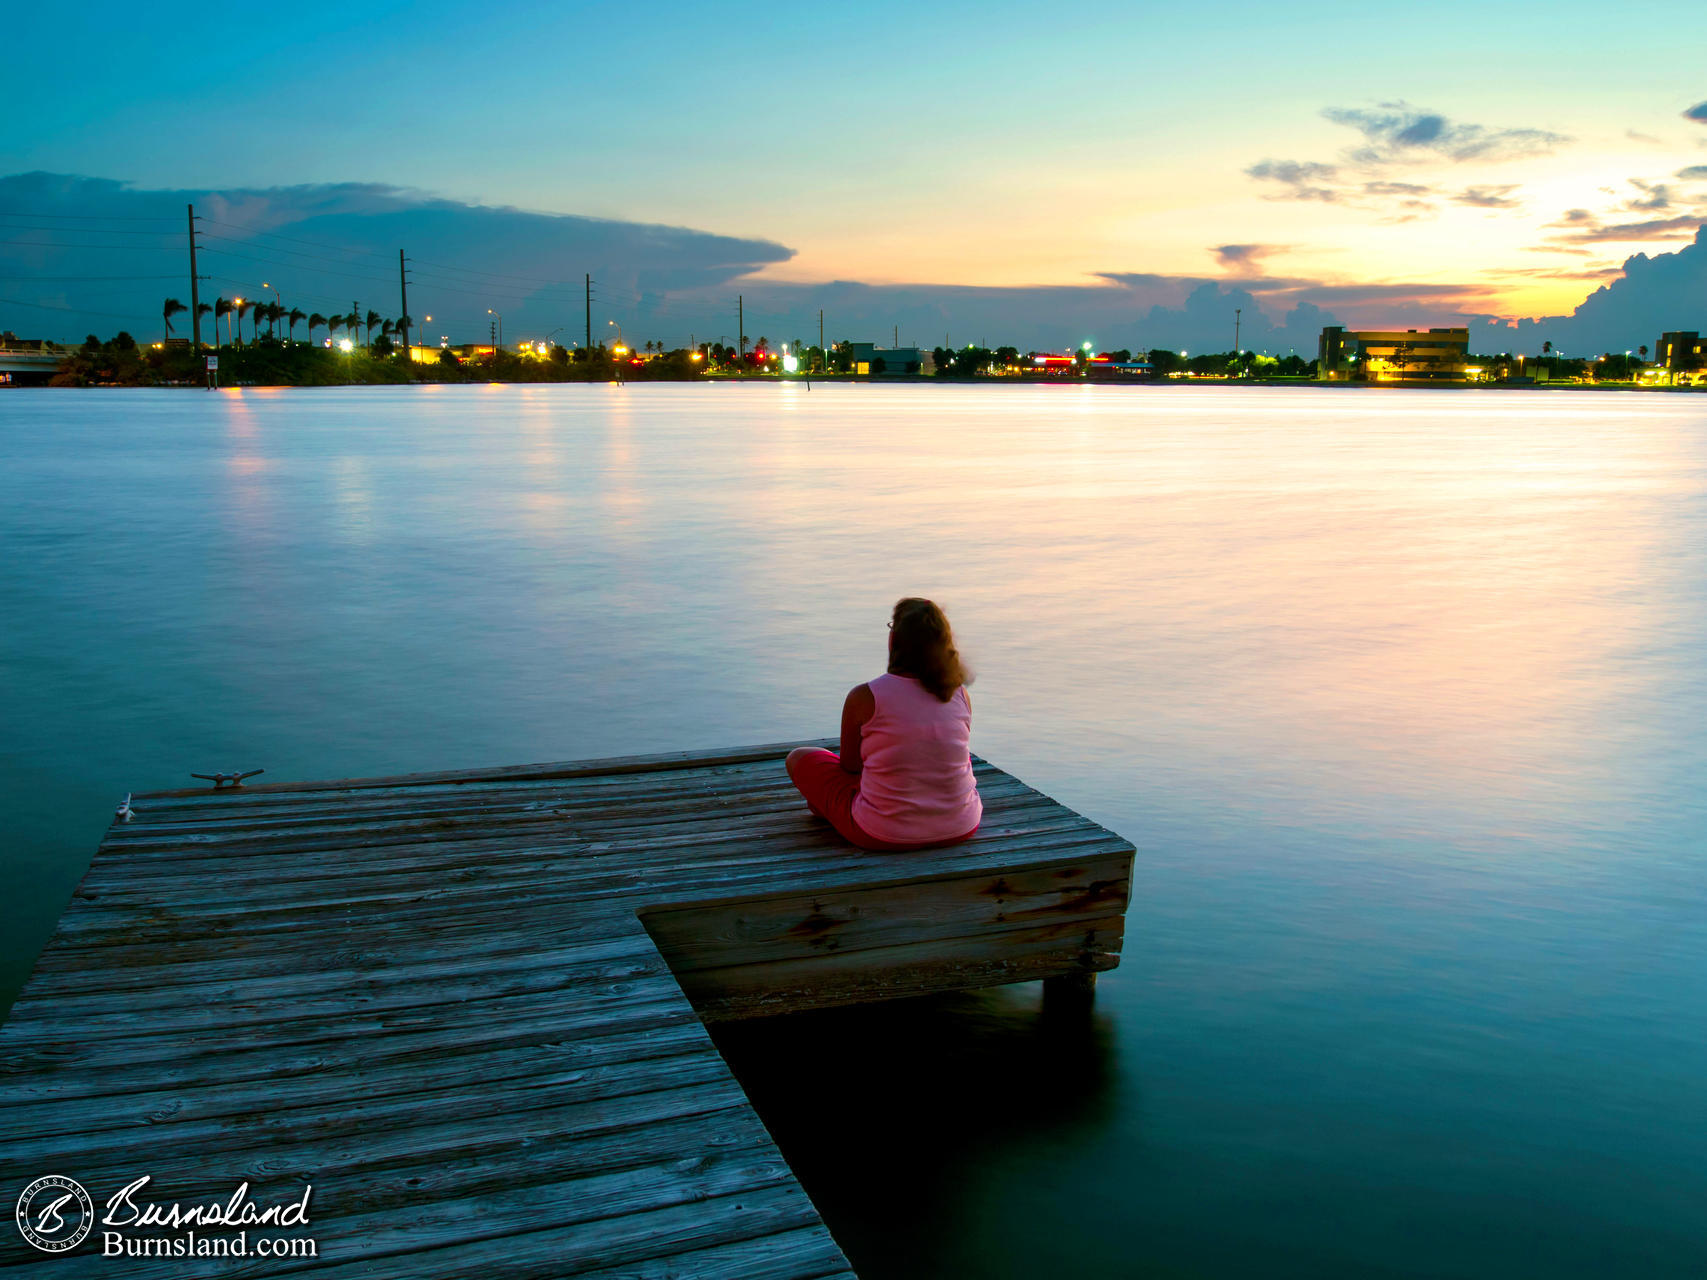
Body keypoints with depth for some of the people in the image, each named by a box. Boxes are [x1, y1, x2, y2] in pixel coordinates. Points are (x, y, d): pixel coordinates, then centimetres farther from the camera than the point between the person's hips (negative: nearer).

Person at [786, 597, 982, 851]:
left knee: (799, 758, 17)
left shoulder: (864, 697, -15)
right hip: (960, 828, 4)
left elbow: (850, 765, 0)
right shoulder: (959, 694, -5)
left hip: (883, 835, -4)